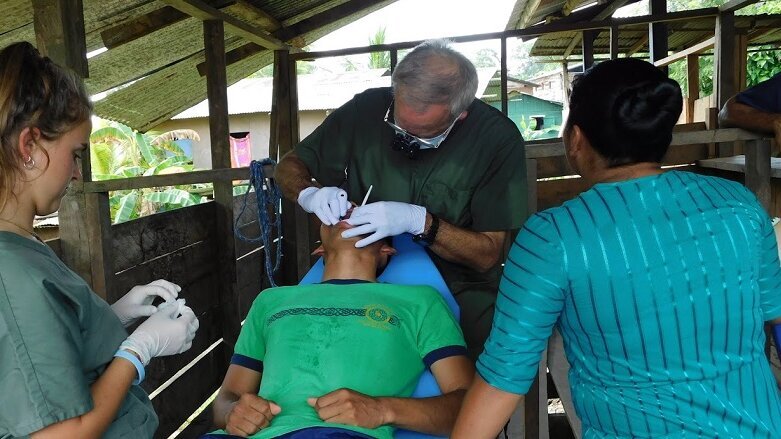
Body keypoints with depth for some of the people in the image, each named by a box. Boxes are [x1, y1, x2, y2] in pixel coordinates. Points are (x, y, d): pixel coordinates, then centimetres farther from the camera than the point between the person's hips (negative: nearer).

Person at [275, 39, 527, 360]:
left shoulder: (498, 138, -12)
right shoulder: (367, 110, -6)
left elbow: (488, 254, -10)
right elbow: (289, 167, 6)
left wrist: (420, 222, -25)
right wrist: (309, 193, -16)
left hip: (457, 296, 0)